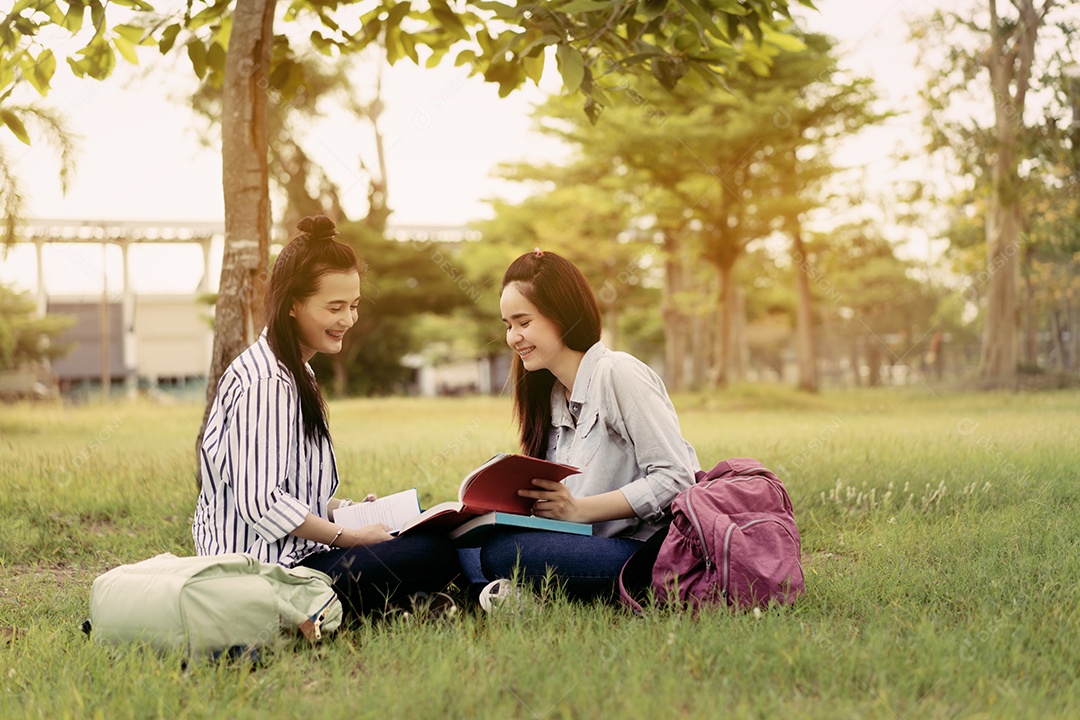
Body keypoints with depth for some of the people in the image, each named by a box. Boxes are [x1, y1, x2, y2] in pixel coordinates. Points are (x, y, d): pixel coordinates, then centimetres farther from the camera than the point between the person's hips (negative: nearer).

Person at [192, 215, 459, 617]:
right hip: (268, 569, -11)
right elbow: (262, 504, -22)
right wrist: (348, 535, -14)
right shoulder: (265, 384, -16)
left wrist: (346, 509, 8)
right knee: (437, 556, -21)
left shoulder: (296, 373, 18)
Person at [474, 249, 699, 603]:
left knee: (500, 552, -28)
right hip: (600, 548, 8)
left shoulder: (617, 372, -8)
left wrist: (579, 509, -20)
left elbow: (675, 477, -16)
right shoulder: (552, 395, 17)